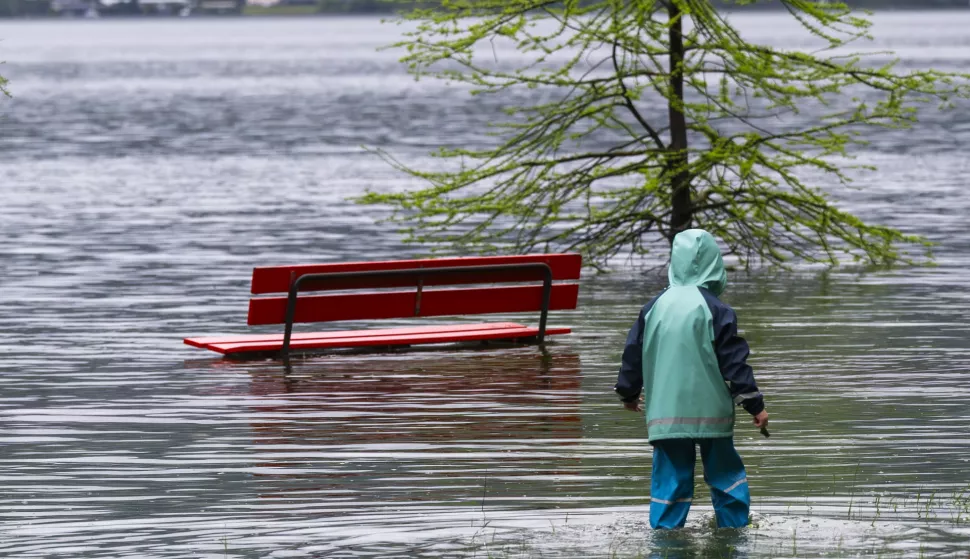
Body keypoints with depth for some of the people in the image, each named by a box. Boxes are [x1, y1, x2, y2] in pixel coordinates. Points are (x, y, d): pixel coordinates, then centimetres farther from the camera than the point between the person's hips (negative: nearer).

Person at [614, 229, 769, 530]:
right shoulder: (714, 310, -9)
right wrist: (755, 405, -2)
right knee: (725, 474, 11)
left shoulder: (654, 307, 3)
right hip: (710, 414, -3)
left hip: (665, 414, 3)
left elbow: (633, 354, 13)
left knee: (669, 478, 7)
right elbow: (734, 362, -9)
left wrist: (629, 392, 30)